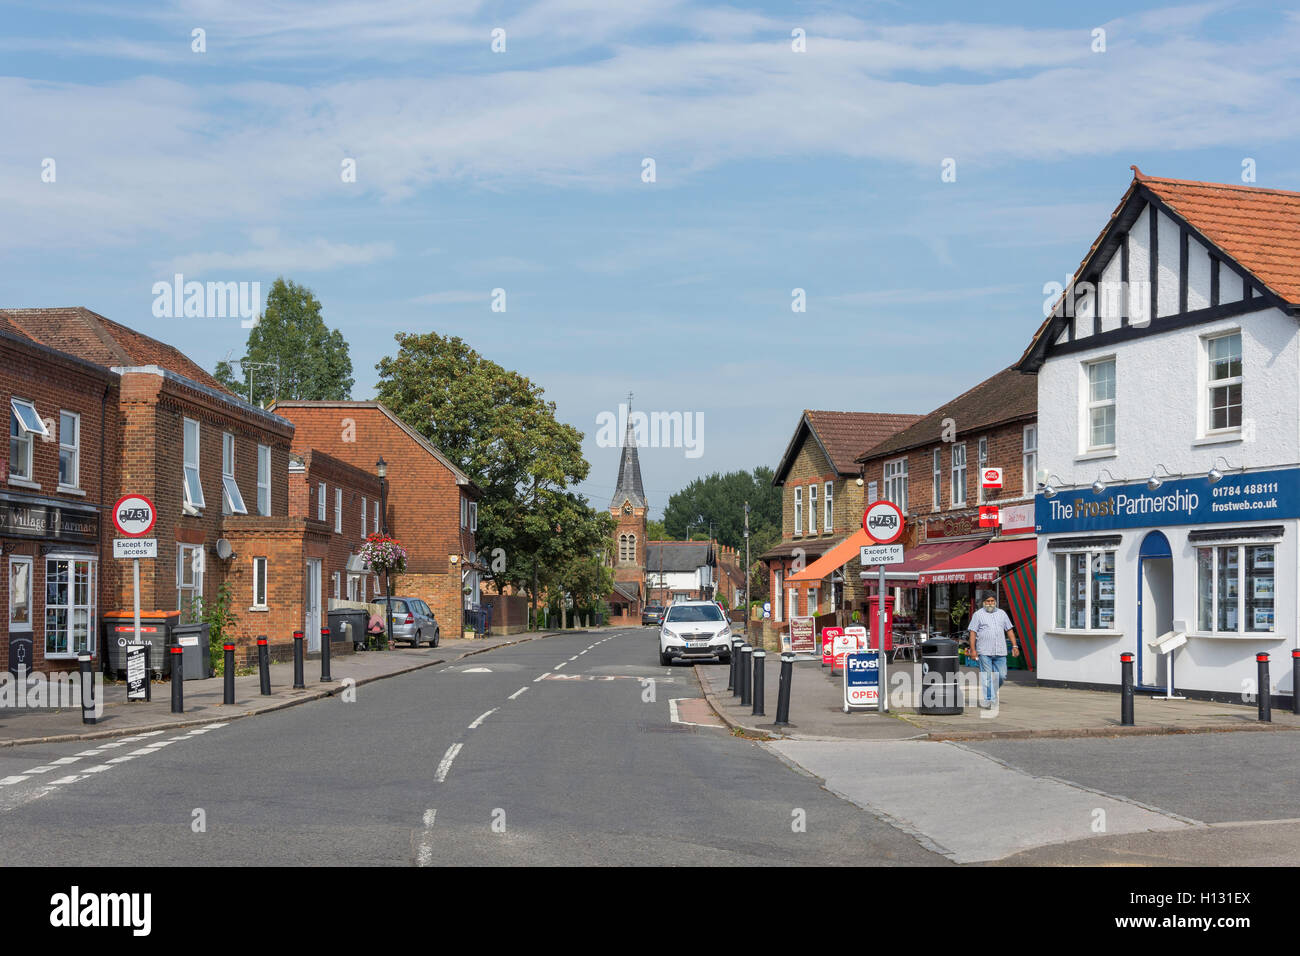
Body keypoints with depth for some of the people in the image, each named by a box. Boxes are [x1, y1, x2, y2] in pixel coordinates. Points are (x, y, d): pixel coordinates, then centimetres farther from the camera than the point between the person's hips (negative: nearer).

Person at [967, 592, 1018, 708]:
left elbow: (1009, 630, 17)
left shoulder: (1002, 613, 15)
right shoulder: (978, 615, 3)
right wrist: (973, 650, -9)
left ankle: (992, 693, 25)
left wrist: (1014, 646, 8)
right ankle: (987, 700, -1)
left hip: (1000, 651, 4)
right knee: (986, 677, -5)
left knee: (1002, 676, 3)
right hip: (984, 652, -4)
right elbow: (973, 633, -1)